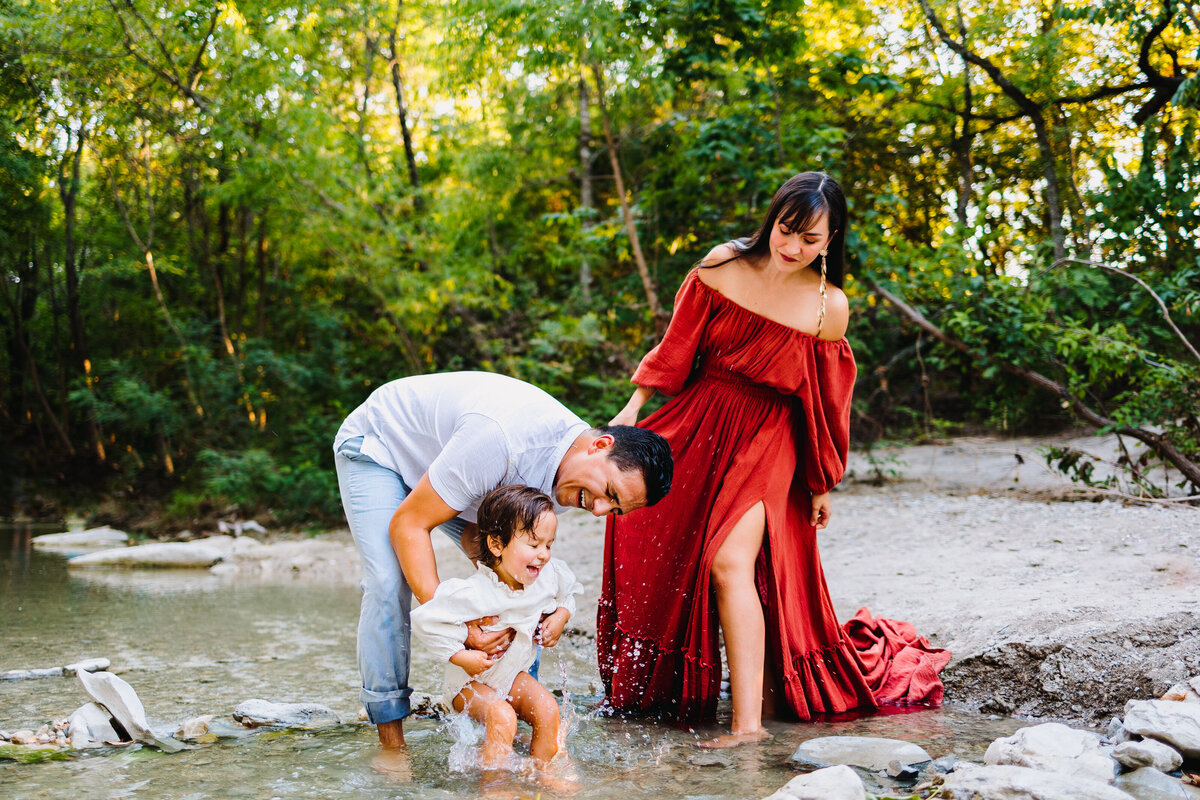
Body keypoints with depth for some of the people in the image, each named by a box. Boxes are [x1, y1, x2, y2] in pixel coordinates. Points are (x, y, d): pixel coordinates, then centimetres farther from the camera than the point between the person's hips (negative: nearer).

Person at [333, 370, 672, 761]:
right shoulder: (503, 439, -43)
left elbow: (477, 536, -15)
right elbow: (407, 524, -35)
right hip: (376, 445, -7)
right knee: (390, 583, -24)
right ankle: (391, 745, -13)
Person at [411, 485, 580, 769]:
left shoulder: (550, 575, -13)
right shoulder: (474, 594, -34)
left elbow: (569, 592, 13)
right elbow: (424, 620, -31)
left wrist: (561, 616, -7)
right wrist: (460, 656, -28)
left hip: (514, 673, 6)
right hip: (470, 680, -6)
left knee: (548, 710, -16)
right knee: (502, 718, -30)